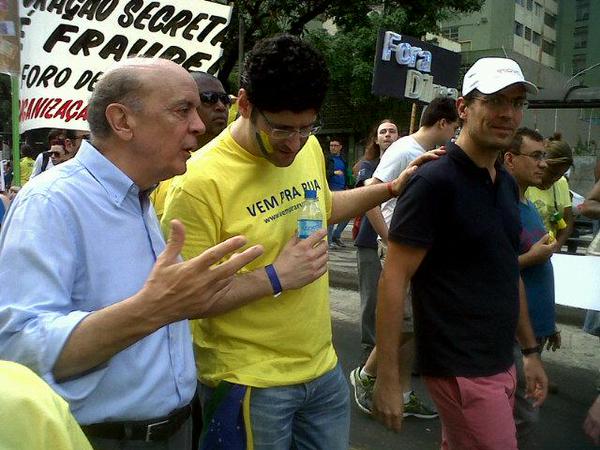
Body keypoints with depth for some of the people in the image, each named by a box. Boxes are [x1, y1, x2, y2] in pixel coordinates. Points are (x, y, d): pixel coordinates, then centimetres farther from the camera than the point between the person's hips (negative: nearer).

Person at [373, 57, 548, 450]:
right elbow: (394, 279, -18)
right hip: (461, 369, -8)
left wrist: (531, 350, 17)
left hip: (501, 363, 8)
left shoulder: (508, 185, 9)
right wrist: (388, 378, -19)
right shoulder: (434, 181, -16)